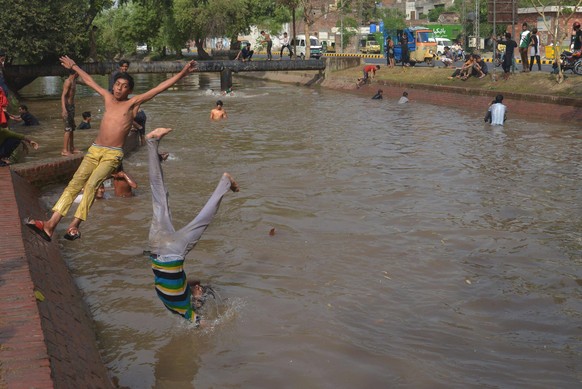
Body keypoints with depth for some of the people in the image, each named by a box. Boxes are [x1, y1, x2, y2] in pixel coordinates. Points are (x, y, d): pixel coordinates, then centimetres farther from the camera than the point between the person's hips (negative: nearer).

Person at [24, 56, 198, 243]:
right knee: (74, 184, -10)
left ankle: (75, 225, -26)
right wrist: (74, 67, 42)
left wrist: (181, 73, -9)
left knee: (91, 184, -24)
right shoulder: (108, 98, 16)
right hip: (94, 150, 4)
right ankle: (50, 225, -19)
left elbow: (159, 88, -3)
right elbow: (89, 81, 30)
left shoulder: (133, 103, 3)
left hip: (113, 154, -4)